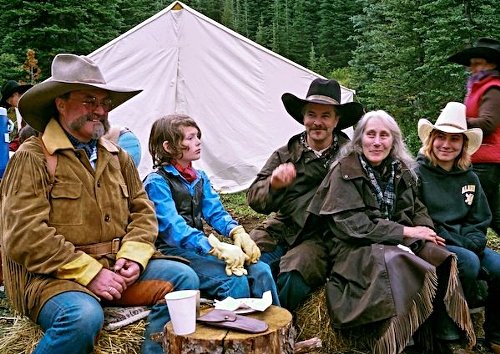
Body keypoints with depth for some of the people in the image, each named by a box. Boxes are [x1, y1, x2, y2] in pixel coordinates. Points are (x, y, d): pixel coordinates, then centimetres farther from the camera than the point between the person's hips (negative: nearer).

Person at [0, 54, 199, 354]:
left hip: (115, 269, 6)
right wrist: (88, 272, -18)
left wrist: (133, 256, -6)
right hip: (52, 276, -6)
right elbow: (24, 236, -14)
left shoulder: (118, 157, 15)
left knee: (183, 277, -10)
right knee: (84, 316, -34)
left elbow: (143, 211, 14)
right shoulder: (32, 158, -6)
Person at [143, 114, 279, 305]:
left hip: (201, 247, 7)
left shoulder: (200, 177, 16)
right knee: (235, 281, -26)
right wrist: (217, 248, -32)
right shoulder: (156, 182, -8)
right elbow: (172, 227, -21)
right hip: (172, 251, -7)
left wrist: (237, 232, -16)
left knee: (260, 271, -12)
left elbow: (215, 212, 8)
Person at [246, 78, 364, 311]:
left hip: (322, 237, -2)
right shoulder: (285, 155, 7)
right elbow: (254, 199, 1)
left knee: (293, 272, -30)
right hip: (281, 228, 3)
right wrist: (273, 184, -19)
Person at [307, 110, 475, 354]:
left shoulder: (401, 171, 13)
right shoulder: (344, 171, -5)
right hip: (356, 249, -5)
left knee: (438, 256, -23)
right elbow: (350, 224, -14)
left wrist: (425, 229, -8)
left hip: (399, 244, 6)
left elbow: (418, 209, 17)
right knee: (394, 263, -36)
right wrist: (405, 232, -16)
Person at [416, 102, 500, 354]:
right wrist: (459, 247, -16)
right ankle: (450, 332, -14)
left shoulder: (469, 178, 12)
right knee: (468, 262, -33)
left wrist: (472, 243, -9)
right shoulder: (417, 173, -5)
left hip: (466, 246, 6)